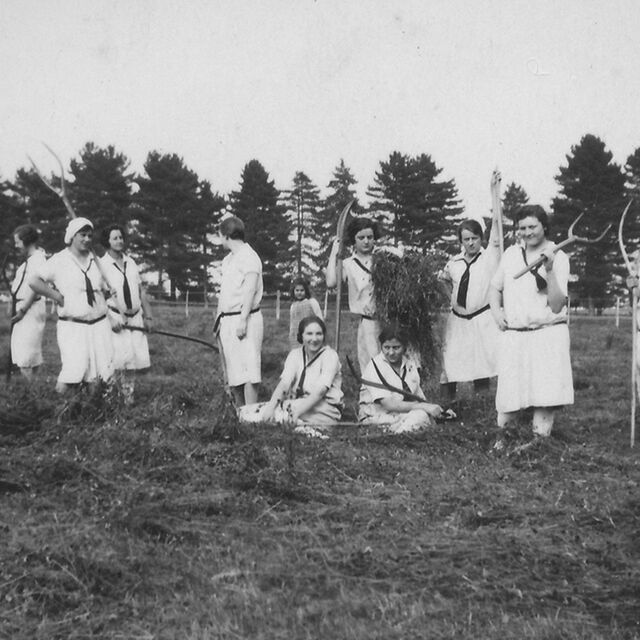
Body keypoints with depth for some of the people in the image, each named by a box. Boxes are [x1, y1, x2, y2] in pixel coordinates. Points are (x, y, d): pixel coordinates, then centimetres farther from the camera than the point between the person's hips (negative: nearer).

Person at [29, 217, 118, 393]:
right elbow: (34, 282, -8)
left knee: (102, 374, 0)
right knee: (75, 371, -16)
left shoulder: (96, 261, 13)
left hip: (99, 324, 5)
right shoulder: (59, 260, -1)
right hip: (73, 326, -5)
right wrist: (58, 297, -11)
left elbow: (108, 291, 19)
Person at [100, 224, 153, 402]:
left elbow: (141, 291, 15)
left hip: (135, 318, 5)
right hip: (115, 317, -5)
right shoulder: (102, 265, -4)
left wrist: (148, 316, 10)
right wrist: (112, 319, -15)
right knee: (116, 361, -13)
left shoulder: (130, 262, 14)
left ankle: (129, 399, 13)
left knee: (134, 360, 4)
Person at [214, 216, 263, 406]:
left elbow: (250, 291, -16)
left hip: (243, 319, -9)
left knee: (247, 371, -11)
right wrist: (218, 319, 19)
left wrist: (243, 320, -22)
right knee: (232, 372, 10)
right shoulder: (227, 260, 19)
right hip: (227, 320, 9)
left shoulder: (249, 257, -8)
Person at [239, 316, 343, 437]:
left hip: (327, 410, -6)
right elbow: (284, 383, -8)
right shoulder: (295, 354, 8)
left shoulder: (330, 356, -7)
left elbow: (320, 391, -20)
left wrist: (296, 413, -33)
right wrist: (271, 406, -27)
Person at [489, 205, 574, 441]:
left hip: (548, 335, -3)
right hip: (513, 335, 3)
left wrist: (549, 270, -20)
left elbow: (556, 305, -9)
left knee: (545, 399, -7)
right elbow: (495, 288, 22)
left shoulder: (558, 257, -1)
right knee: (508, 403, 5)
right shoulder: (511, 254, 10)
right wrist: (496, 311, 4)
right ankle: (499, 443, 27)